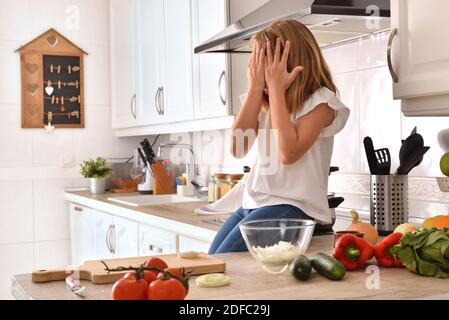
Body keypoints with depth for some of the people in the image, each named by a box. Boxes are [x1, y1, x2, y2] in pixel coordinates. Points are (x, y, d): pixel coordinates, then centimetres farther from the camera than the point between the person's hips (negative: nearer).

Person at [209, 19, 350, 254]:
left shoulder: (320, 101, -3)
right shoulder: (266, 101, 13)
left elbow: (289, 153, -18)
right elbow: (238, 149, -1)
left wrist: (276, 89, -12)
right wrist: (255, 88, -3)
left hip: (293, 207, -6)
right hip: (253, 204, 7)